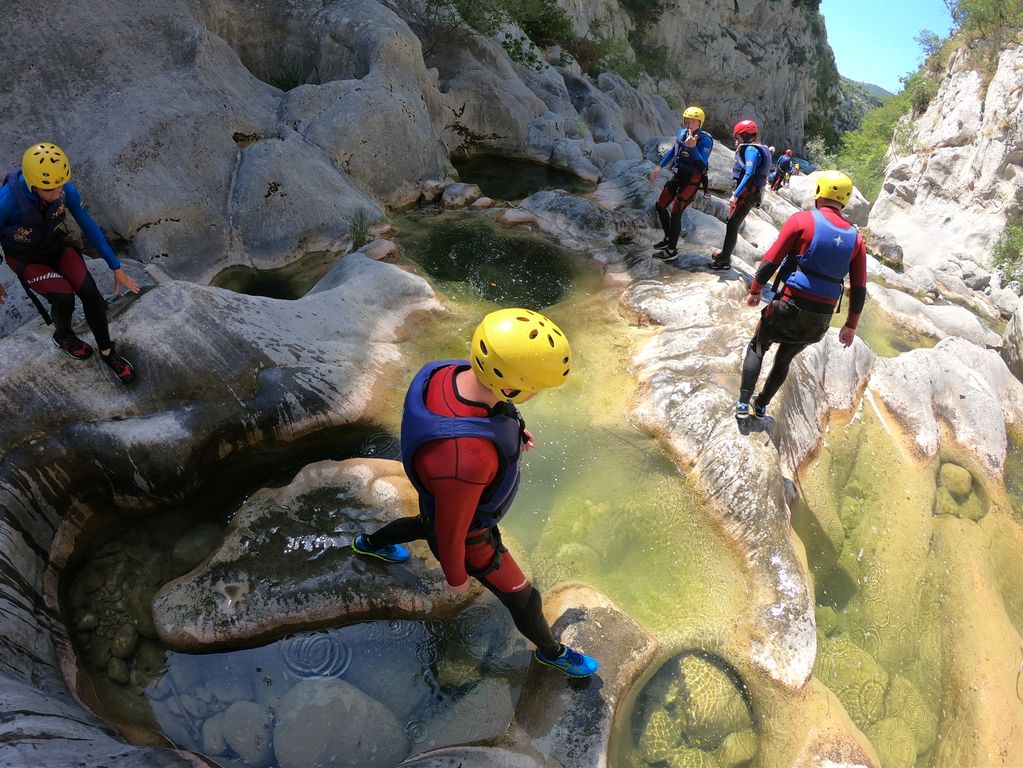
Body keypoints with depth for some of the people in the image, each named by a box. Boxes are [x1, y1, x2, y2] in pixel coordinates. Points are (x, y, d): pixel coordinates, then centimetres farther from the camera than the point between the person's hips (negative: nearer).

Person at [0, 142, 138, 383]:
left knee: (89, 291, -21)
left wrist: (117, 269, -6)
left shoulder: (68, 190, -24)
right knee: (64, 297, -25)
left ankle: (107, 352, -2)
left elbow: (90, 228, -10)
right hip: (26, 258, -3)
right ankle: (62, 336, 11)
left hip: (56, 246, 3)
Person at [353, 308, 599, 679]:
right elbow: (451, 531, -30)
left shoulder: (454, 372, -28)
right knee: (524, 600, 20)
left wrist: (509, 430, -5)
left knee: (424, 525, 42)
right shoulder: (465, 459, -51)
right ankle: (551, 652, 53)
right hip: (466, 535, -6)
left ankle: (369, 543, 70)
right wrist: (455, 577, -11)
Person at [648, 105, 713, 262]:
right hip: (677, 176, 8)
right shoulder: (681, 133, 2)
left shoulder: (704, 140, -18)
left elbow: (703, 165, -27)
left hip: (691, 180, -8)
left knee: (675, 213, -8)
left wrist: (693, 148, -37)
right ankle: (669, 238, 29)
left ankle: (672, 251, 3)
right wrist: (660, 167, 18)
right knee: (659, 206, 11)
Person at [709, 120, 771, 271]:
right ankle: (725, 253, 28)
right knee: (732, 224, 17)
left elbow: (749, 174, -24)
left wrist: (735, 195, -27)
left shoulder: (751, 150, -14)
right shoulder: (756, 149, 17)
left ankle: (724, 260, -4)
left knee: (732, 225, -8)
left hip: (746, 195, -10)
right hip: (746, 194, 10)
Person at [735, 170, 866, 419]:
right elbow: (859, 289, 5)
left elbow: (771, 261, -11)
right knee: (784, 359, 25)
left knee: (757, 349, 18)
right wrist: (850, 326, 14)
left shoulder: (802, 219, -8)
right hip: (821, 320, 4)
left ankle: (743, 403, 12)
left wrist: (754, 291, 4)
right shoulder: (855, 238, 5)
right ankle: (761, 405, 34)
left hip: (788, 306, -4)